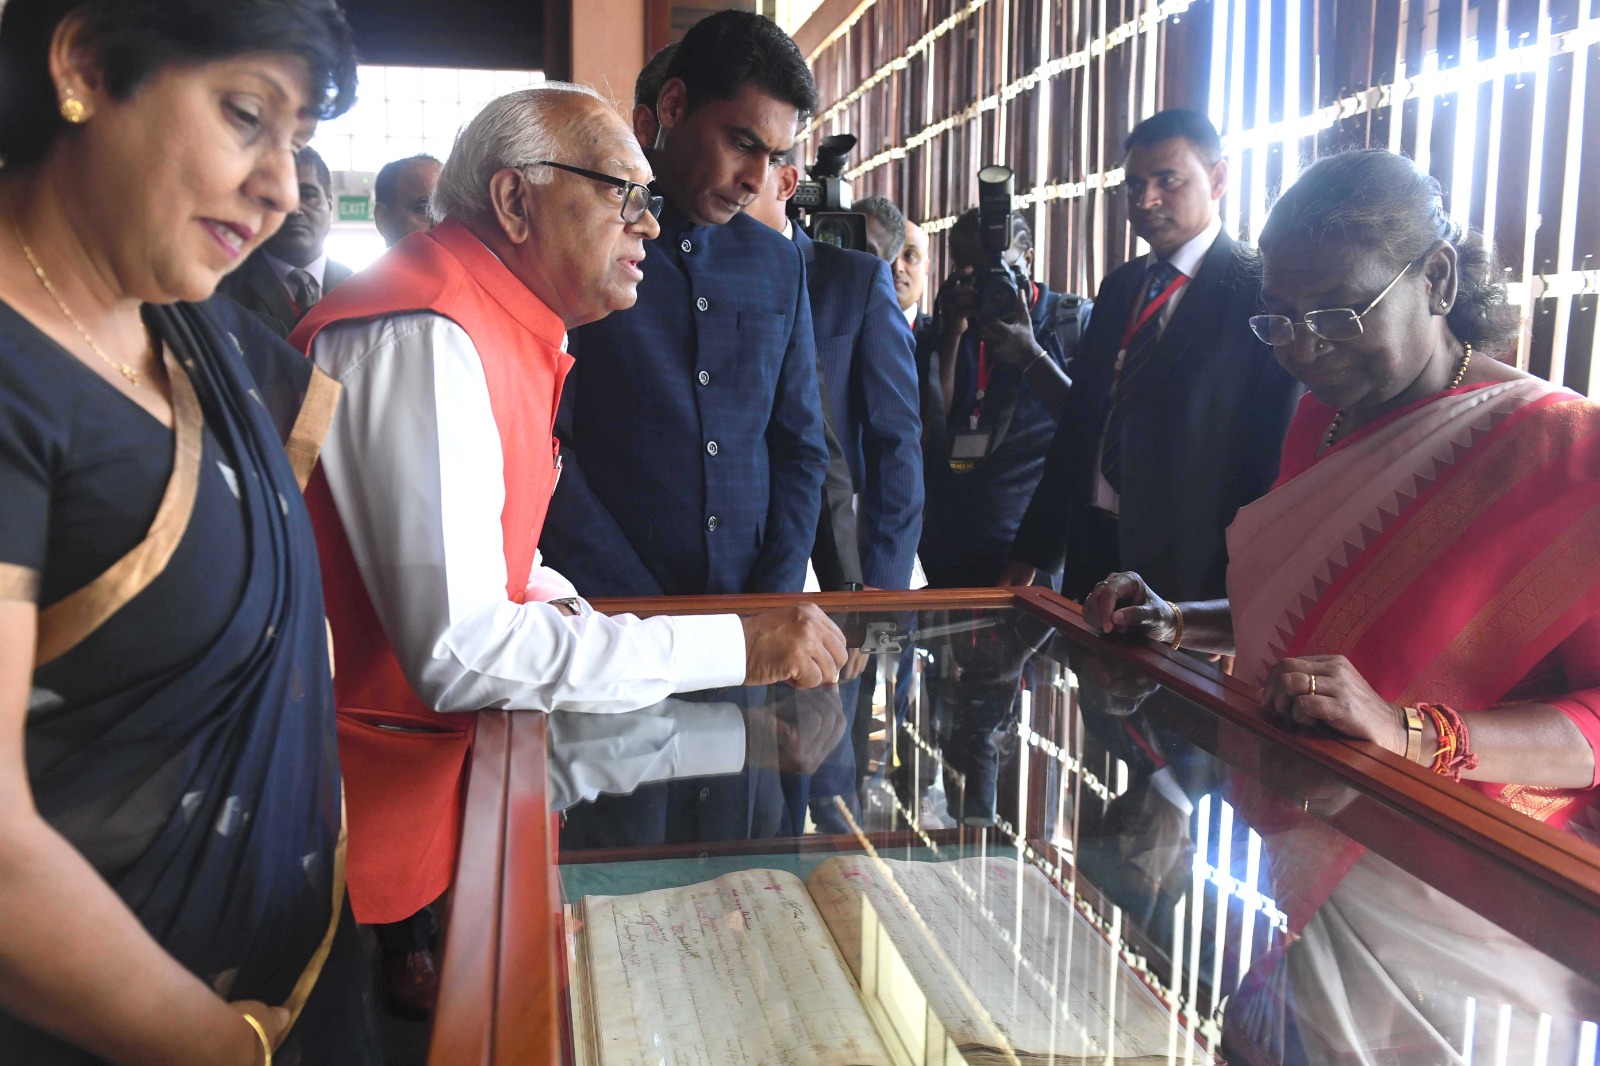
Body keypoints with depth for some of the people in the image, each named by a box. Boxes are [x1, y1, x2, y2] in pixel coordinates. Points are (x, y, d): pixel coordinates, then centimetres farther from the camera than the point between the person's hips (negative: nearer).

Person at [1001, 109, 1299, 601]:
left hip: (1190, 564, -6)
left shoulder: (1263, 292, -9)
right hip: (1095, 549, 6)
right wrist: (1031, 551, 11)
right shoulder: (1117, 287, 12)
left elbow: (1273, 458, -13)